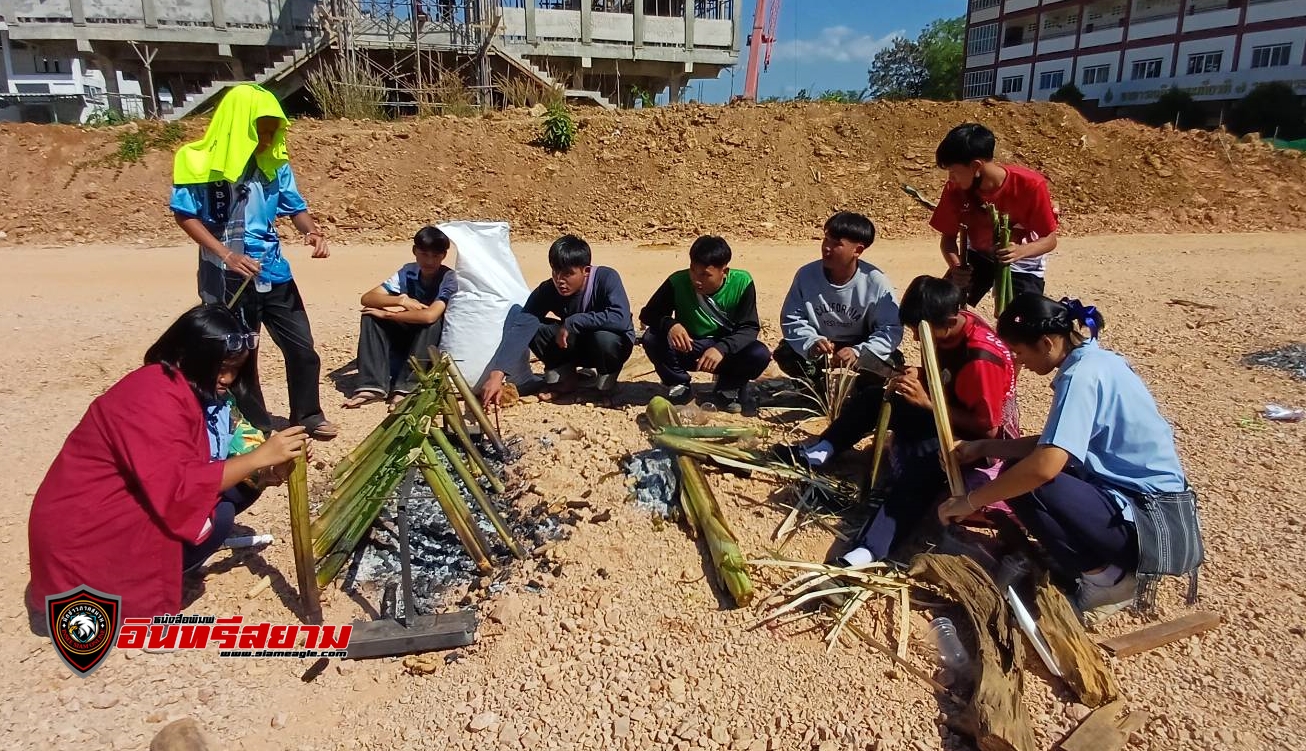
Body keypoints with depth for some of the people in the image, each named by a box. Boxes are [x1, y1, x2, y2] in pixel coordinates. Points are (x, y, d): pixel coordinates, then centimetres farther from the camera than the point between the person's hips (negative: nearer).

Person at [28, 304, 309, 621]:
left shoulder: (184, 390, 6)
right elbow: (180, 489, -32)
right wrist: (259, 457, -28)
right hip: (81, 533, -9)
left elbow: (196, 471, 5)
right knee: (216, 515, -20)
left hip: (122, 509, 10)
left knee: (228, 491, 3)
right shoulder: (152, 397, -24)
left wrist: (264, 469, -8)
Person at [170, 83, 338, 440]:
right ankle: (258, 427, 23)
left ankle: (307, 416, 25)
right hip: (227, 277, -4)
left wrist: (312, 230, -15)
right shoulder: (201, 162, -11)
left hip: (273, 271, 4)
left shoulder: (275, 161, 2)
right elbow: (185, 215, -9)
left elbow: (295, 206, 7)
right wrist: (226, 255, -19)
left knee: (302, 347, 8)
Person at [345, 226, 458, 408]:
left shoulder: (449, 278, -19)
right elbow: (367, 298, -11)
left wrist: (387, 314, -26)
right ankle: (372, 386, -20)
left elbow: (429, 315, -36)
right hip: (406, 339, 5)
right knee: (370, 315, -14)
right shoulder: (408, 272, -5)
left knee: (432, 318, -33)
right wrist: (401, 300, -27)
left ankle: (407, 388, -29)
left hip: (435, 345, -5)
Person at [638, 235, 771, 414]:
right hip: (688, 350, 1)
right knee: (651, 339, -26)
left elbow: (750, 328, -18)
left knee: (760, 354, -30)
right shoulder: (677, 282, -17)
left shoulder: (742, 282, -18)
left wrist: (722, 348, -37)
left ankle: (728, 389, 2)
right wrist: (669, 324, -35)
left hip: (727, 351, 0)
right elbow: (647, 315, -11)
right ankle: (679, 386, -1)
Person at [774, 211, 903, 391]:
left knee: (888, 364, -30)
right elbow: (791, 319, -9)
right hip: (818, 351, 1)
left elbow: (892, 329, -18)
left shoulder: (875, 282, -19)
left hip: (858, 348, -1)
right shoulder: (806, 275, -14)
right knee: (785, 354, -26)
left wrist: (858, 352, -36)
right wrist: (811, 343, -31)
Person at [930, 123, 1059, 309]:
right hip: (978, 257, 3)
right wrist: (956, 266, -31)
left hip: (1022, 264, -3)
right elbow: (948, 237, -10)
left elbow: (1050, 239, -21)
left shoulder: (1030, 185, -29)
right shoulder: (956, 189, -21)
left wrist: (1021, 251, -43)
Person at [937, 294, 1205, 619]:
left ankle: (1108, 578, -3)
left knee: (1024, 482, -20)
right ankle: (1118, 563, 11)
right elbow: (1054, 444, 15)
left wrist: (969, 501, -21)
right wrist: (983, 447, 12)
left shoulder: (1082, 375, -21)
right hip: (1144, 500, 10)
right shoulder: (1094, 360, 7)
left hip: (1154, 525, -10)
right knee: (1019, 471, 11)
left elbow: (1044, 466, -31)